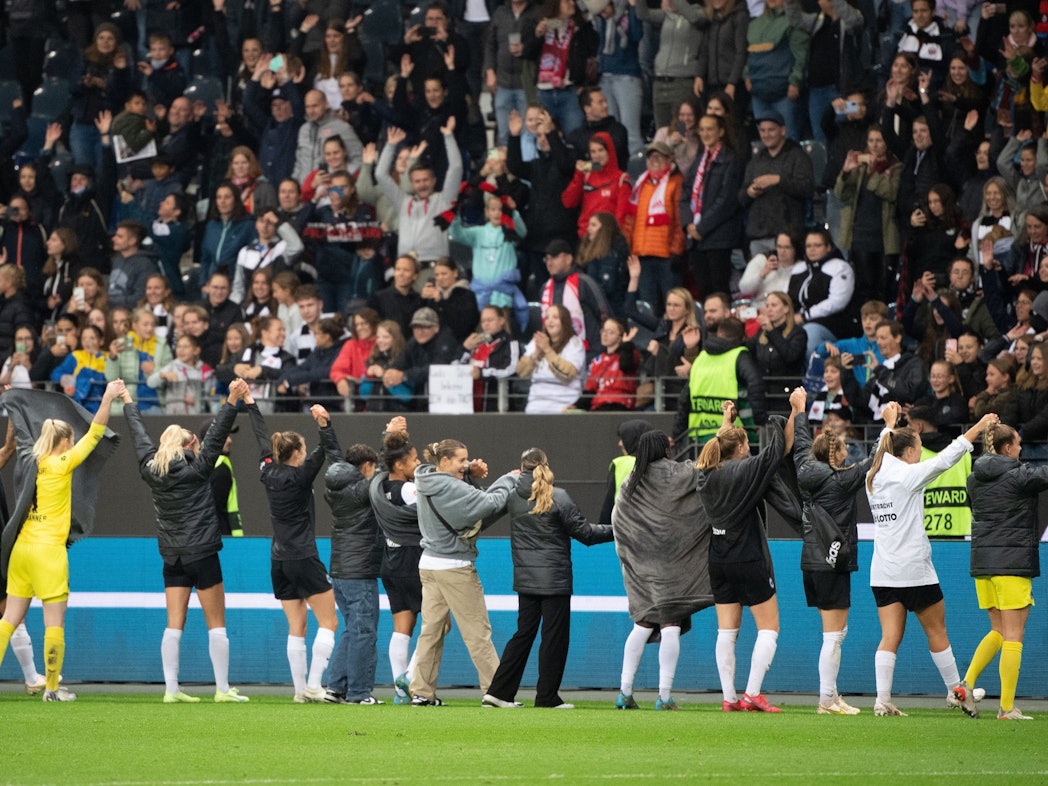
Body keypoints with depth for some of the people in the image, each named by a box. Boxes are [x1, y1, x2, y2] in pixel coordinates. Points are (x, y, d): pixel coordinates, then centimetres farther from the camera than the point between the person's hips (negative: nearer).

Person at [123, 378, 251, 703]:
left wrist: (128, 402, 30)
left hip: (171, 555, 5)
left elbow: (140, 436, 16)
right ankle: (223, 689, -1)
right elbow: (216, 435, -12)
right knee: (216, 624, 1)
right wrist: (233, 401, -13)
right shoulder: (197, 468, -7)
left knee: (174, 624, 3)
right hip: (201, 552, -5)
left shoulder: (151, 469, 4)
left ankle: (171, 688, -1)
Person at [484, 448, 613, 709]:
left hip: (525, 578, 5)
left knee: (523, 634, 13)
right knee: (554, 636, 3)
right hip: (555, 579, -5)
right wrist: (615, 530, 4)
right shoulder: (558, 498, -12)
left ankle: (499, 691, 8)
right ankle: (547, 696, 4)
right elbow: (585, 533, -8)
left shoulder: (513, 497, 0)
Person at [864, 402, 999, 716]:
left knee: (890, 637, 0)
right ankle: (956, 690, 20)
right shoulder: (907, 475, -11)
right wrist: (979, 427, -2)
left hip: (883, 572, 6)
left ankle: (882, 700, -12)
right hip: (913, 569, -6)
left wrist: (890, 423, 44)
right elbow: (946, 458, -9)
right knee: (937, 631, 9)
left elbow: (884, 450, 30)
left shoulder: (875, 476, 8)